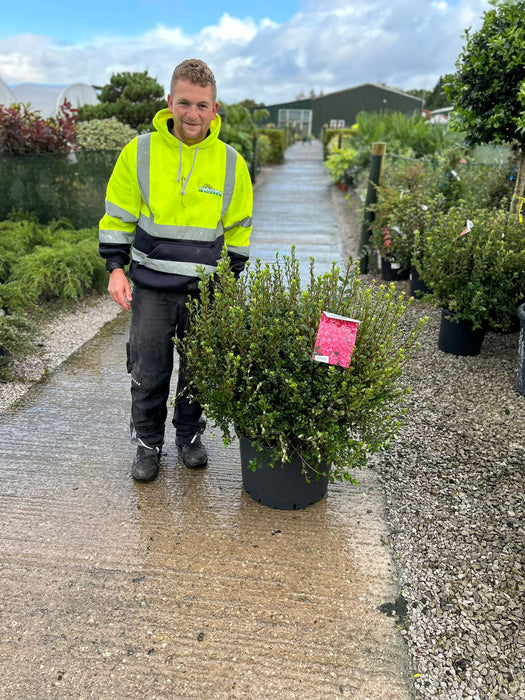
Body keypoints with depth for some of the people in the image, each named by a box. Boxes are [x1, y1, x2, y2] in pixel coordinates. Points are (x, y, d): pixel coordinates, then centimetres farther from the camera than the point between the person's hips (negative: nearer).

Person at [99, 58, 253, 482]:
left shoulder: (231, 162, 0)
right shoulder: (140, 152, -4)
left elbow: (238, 229, 9)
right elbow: (118, 216, 4)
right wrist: (116, 268, -4)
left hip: (206, 288, 1)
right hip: (151, 286, -1)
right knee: (149, 372, 7)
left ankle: (191, 435, 35)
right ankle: (148, 442, 28)